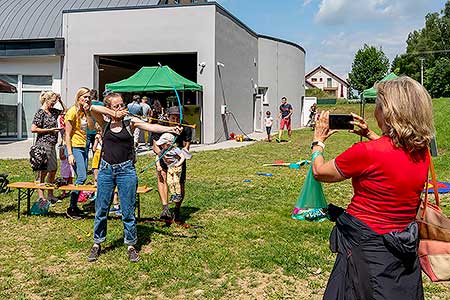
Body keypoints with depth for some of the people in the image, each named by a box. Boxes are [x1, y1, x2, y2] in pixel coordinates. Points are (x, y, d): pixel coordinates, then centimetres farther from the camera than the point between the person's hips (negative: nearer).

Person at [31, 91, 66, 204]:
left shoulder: (53, 111, 13)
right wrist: (50, 130, -12)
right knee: (43, 171, -5)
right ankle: (41, 196, 1)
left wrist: (61, 101, 13)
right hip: (43, 144, -9)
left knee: (53, 170, 12)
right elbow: (33, 129, -15)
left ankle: (50, 195, 21)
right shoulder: (40, 112, -9)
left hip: (52, 144, 9)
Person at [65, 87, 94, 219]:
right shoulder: (73, 111, -11)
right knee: (81, 177, -14)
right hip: (75, 147, -8)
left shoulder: (85, 111, 13)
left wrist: (87, 112, -6)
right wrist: (70, 154, -18)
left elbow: (91, 127, 2)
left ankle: (75, 206, 17)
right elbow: (67, 134, -13)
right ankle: (71, 209, -6)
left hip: (83, 147, 8)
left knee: (82, 177, 9)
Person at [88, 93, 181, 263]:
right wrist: (114, 114, -15)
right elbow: (92, 108, -13)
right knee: (101, 209, 9)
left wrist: (170, 129, -29)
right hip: (106, 170, 1)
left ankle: (131, 245, 19)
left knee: (128, 210, 4)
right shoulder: (105, 124, 3)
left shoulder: (130, 122, 1)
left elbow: (151, 127, -14)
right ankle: (97, 244, 26)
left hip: (126, 170, -1)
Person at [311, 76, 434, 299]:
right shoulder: (422, 152, -4)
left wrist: (318, 141, 8)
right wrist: (369, 135, 22)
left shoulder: (366, 152, -25)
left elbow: (319, 172, -8)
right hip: (405, 246, 6)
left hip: (365, 248, -6)